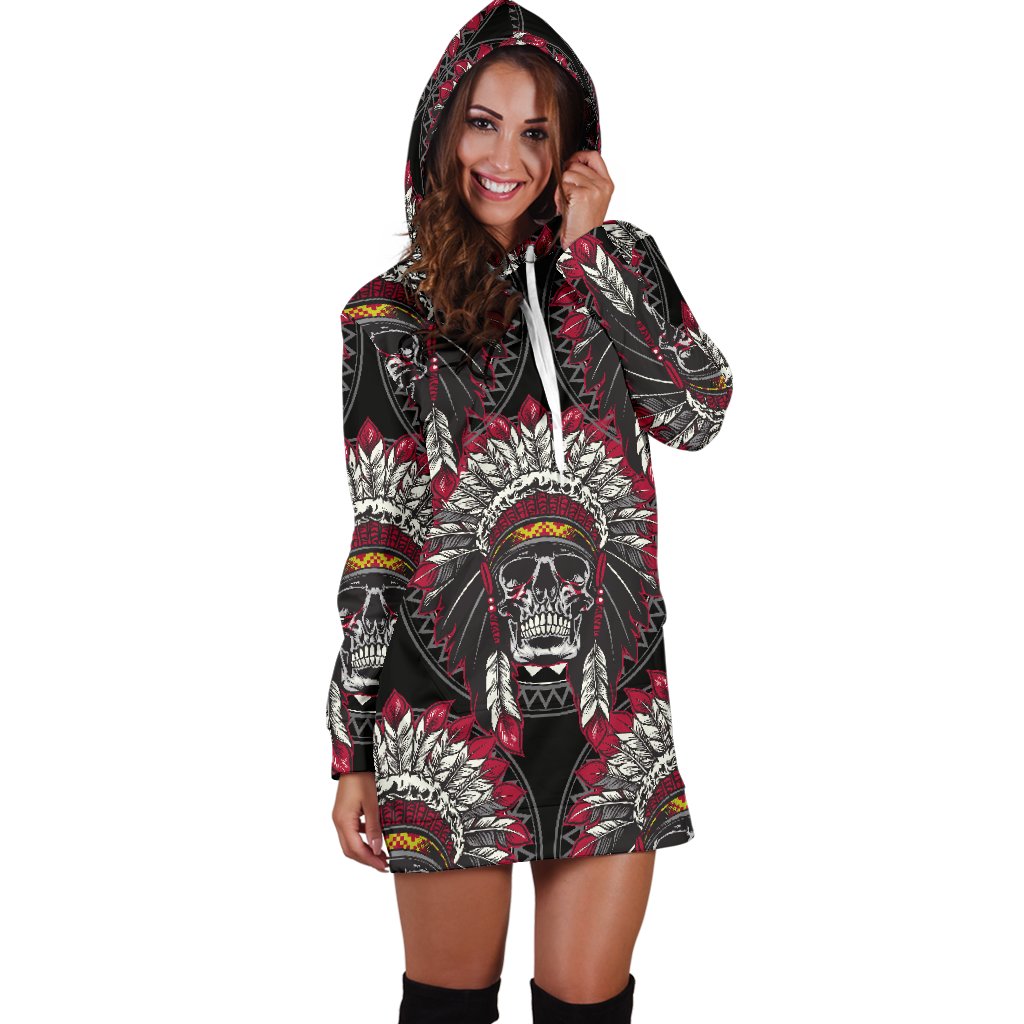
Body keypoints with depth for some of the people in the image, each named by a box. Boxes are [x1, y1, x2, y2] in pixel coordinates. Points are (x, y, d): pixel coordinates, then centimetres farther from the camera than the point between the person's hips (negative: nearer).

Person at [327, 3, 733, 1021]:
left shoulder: (620, 261, 9)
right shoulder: (391, 314, 3)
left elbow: (699, 414, -7)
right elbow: (380, 528, 3)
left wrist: (590, 250, -6)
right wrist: (351, 752, 2)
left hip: (612, 694, 2)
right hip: (452, 694, -1)